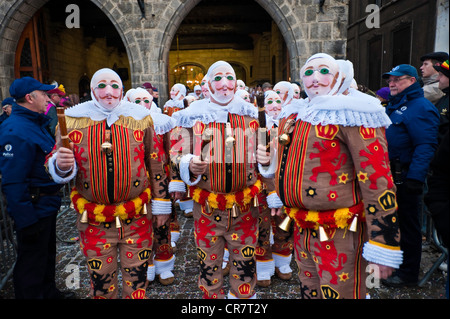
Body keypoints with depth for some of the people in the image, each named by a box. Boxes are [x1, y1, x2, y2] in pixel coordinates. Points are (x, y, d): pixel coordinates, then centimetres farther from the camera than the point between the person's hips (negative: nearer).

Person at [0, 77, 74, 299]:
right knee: (32, 263, 7)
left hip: (46, 205, 11)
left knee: (47, 254, 25)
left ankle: (49, 292, 44)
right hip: (34, 210, -11)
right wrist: (26, 220, -25)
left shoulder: (36, 123, 9)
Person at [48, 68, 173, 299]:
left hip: (138, 218, 0)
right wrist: (61, 165, -19)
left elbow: (157, 164, 2)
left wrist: (161, 203, 2)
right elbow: (54, 164, 5)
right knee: (101, 283, 17)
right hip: (93, 221, 1)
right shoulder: (72, 121, -1)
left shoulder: (141, 118, -1)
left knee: (136, 280, 16)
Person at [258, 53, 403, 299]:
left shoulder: (352, 115, -14)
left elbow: (377, 178, -20)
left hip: (340, 233, -7)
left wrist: (382, 246, -21)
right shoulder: (293, 115, 10)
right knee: (308, 290, 23)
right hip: (302, 229, 7)